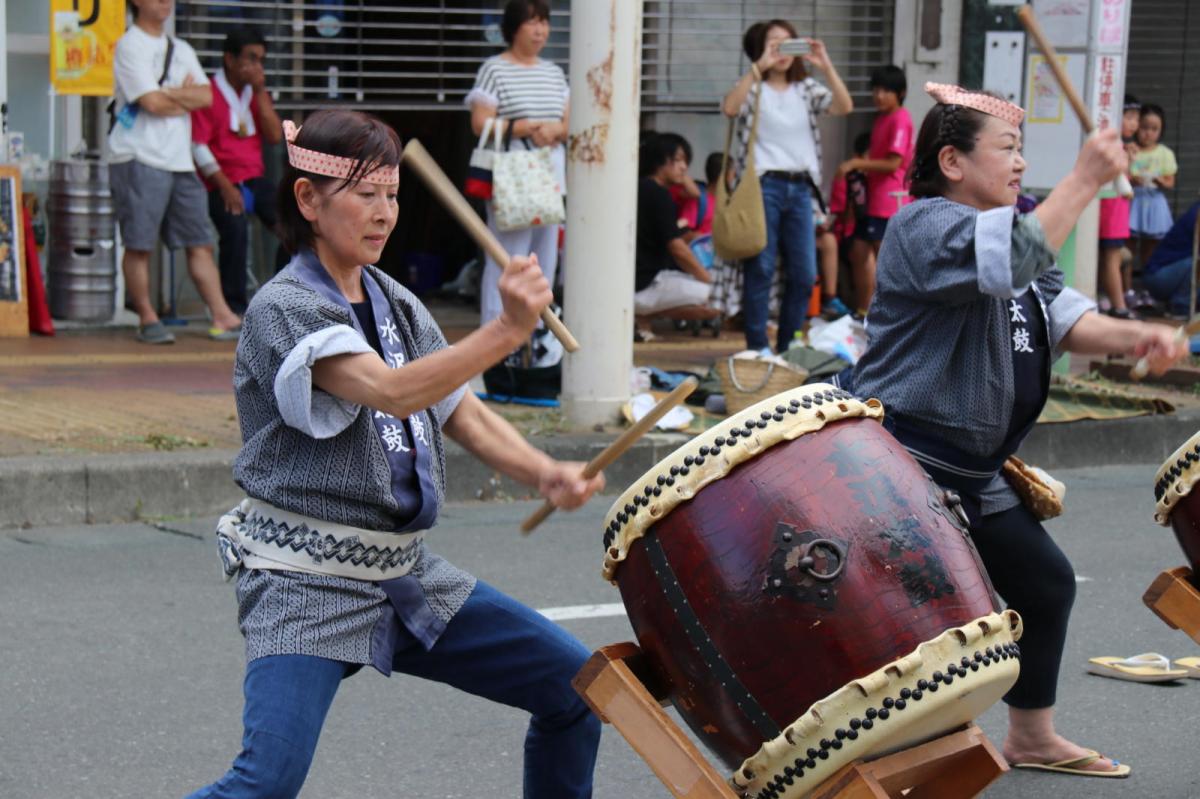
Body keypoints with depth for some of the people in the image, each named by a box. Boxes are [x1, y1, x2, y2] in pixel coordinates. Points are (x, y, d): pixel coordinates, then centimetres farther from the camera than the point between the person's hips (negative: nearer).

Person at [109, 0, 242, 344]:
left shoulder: (181, 50, 19)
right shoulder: (129, 46, -4)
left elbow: (206, 96, 5)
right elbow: (152, 103, -13)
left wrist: (168, 93, -7)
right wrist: (186, 97, 2)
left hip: (180, 159, 7)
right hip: (139, 158, -6)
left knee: (200, 243, 4)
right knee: (139, 245, -3)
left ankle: (223, 317, 3)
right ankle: (147, 319, 7)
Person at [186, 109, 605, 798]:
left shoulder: (397, 305, 9)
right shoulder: (283, 309, -14)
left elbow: (466, 416, 9)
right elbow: (391, 392, -29)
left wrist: (545, 473, -10)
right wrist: (507, 330, -38)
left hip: (409, 574, 7)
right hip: (307, 584, -7)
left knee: (577, 687, 5)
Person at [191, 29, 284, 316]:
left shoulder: (256, 93, 16)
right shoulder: (208, 93, -4)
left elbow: (275, 137, 4)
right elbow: (197, 146, -11)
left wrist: (260, 93, -3)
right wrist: (224, 185, -19)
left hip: (255, 178, 6)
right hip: (220, 182, -6)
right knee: (235, 226, -33)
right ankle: (234, 305, -23)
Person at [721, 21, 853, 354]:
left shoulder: (806, 89, 15)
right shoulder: (753, 88, 5)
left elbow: (844, 107, -1)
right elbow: (730, 108, -17)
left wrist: (826, 66, -11)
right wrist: (760, 66, -21)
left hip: (800, 187, 4)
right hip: (764, 185, -4)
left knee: (804, 273, 2)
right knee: (761, 268, -5)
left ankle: (788, 347, 14)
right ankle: (758, 348, 1)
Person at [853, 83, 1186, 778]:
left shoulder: (1006, 227, 15)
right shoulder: (925, 225, -17)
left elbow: (1061, 316, 7)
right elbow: (1013, 260, -35)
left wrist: (1131, 336, -12)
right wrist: (1085, 180, -29)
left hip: (974, 472, 10)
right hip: (904, 465, -10)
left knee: (1046, 583, 19)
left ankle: (1033, 737, 36)